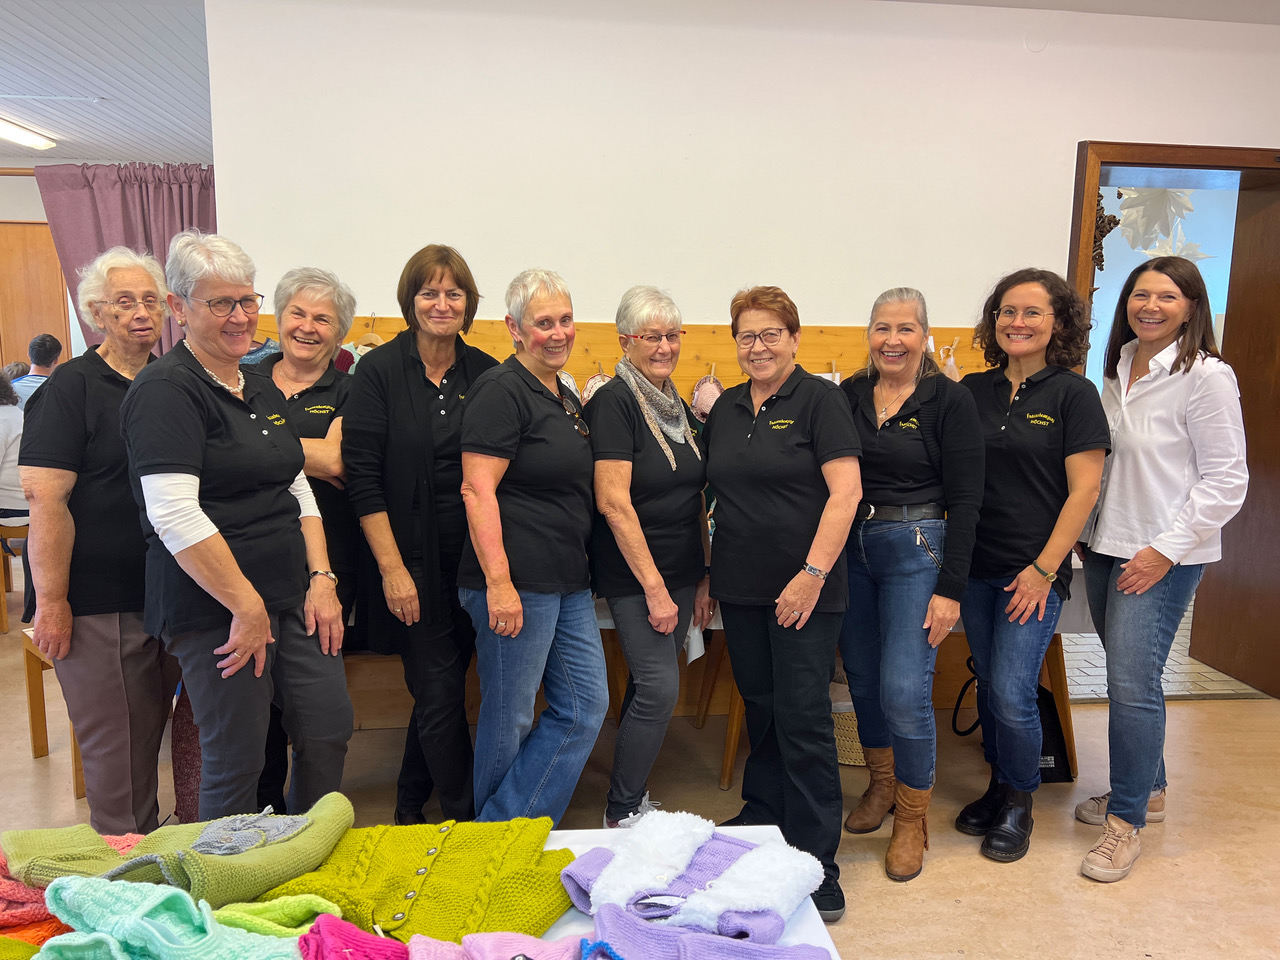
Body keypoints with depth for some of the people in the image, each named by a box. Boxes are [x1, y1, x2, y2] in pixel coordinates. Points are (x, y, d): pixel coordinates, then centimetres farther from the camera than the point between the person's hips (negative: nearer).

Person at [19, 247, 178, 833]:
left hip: (167, 594, 6)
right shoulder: (73, 386, -8)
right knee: (113, 744, 4)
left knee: (151, 733, 17)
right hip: (97, 603, -6)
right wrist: (50, 601, -17)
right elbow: (46, 499, -14)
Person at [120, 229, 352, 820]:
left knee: (329, 731, 10)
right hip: (214, 608, -8)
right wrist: (247, 605, -18)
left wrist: (322, 579, 4)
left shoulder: (263, 392, 15)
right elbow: (174, 515, -20)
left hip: (293, 597, 8)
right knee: (236, 760, 2)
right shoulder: (166, 390, -11)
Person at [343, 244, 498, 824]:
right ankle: (467, 821, 18)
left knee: (437, 690, 14)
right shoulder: (379, 370, -5)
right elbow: (363, 477, -9)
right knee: (441, 692, 0)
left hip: (472, 558, 4)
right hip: (412, 560, -4)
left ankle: (410, 804, 36)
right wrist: (392, 568, -13)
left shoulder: (484, 372, 6)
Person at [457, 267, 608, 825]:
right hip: (516, 581, -9)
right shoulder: (501, 391, -10)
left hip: (568, 581, 9)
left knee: (586, 706, 9)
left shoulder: (565, 399, 17)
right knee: (510, 717, 5)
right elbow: (478, 491, -18)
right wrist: (498, 582, -23)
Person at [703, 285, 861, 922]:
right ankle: (762, 818, 35)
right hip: (740, 588, 6)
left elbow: (845, 491, -12)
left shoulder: (819, 399, -5)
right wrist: (708, 574, 13)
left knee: (803, 720, -3)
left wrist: (813, 573, -19)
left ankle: (816, 866, 9)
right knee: (759, 709, 17)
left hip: (804, 590, -5)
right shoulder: (726, 408, 13)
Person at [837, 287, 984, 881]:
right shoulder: (846, 396, 6)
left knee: (904, 690, -7)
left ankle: (913, 819, 16)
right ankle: (882, 783, 37)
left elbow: (965, 499, -7)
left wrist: (950, 588, -12)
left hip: (917, 549, -4)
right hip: (849, 548, 5)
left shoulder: (950, 401, -5)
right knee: (862, 677, 14)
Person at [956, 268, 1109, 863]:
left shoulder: (1073, 393, -4)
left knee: (1012, 695, -4)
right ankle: (998, 786, 33)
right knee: (988, 685, 14)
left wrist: (1044, 568, -12)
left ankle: (1019, 804, 20)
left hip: (1034, 572, -4)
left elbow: (1084, 489, -8)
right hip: (974, 566, 4)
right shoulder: (972, 390, 7)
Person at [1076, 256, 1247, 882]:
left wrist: (1164, 550, -15)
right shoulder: (1117, 372, 10)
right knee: (1126, 677, 14)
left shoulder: (1205, 377, -10)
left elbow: (1226, 480, -11)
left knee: (1132, 683, -7)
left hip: (1162, 557, -7)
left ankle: (1126, 822, 8)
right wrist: (1090, 532, 11)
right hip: (1107, 547, 7)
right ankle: (1147, 790, 32)